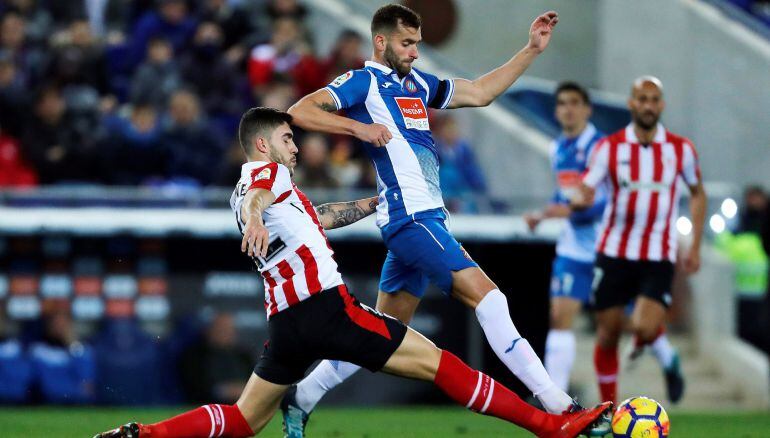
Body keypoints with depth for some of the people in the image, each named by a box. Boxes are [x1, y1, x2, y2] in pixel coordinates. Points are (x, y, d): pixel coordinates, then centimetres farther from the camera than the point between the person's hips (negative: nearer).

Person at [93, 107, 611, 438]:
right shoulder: (268, 172, 1)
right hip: (328, 307, -8)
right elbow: (255, 197, -25)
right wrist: (256, 220, -48)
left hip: (286, 322, 8)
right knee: (435, 361, -5)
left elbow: (318, 217, 40)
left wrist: (376, 202, 47)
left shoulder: (250, 188, 27)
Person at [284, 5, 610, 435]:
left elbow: (480, 92, 23)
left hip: (426, 218, 9)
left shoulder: (416, 83, 20)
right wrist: (358, 126, -22)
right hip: (410, 216, -9)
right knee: (486, 295, -17)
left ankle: (301, 398, 20)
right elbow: (300, 112, -11)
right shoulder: (365, 82, -2)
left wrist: (532, 50, 17)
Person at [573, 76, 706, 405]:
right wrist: (580, 200, -32)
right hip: (614, 254, 1)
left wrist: (695, 246, 11)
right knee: (608, 334, 4)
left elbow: (697, 193, 16)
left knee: (645, 328, -20)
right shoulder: (609, 147, -2)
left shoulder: (681, 149, 1)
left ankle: (666, 356, 16)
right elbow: (585, 194, -6)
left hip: (658, 257, -1)